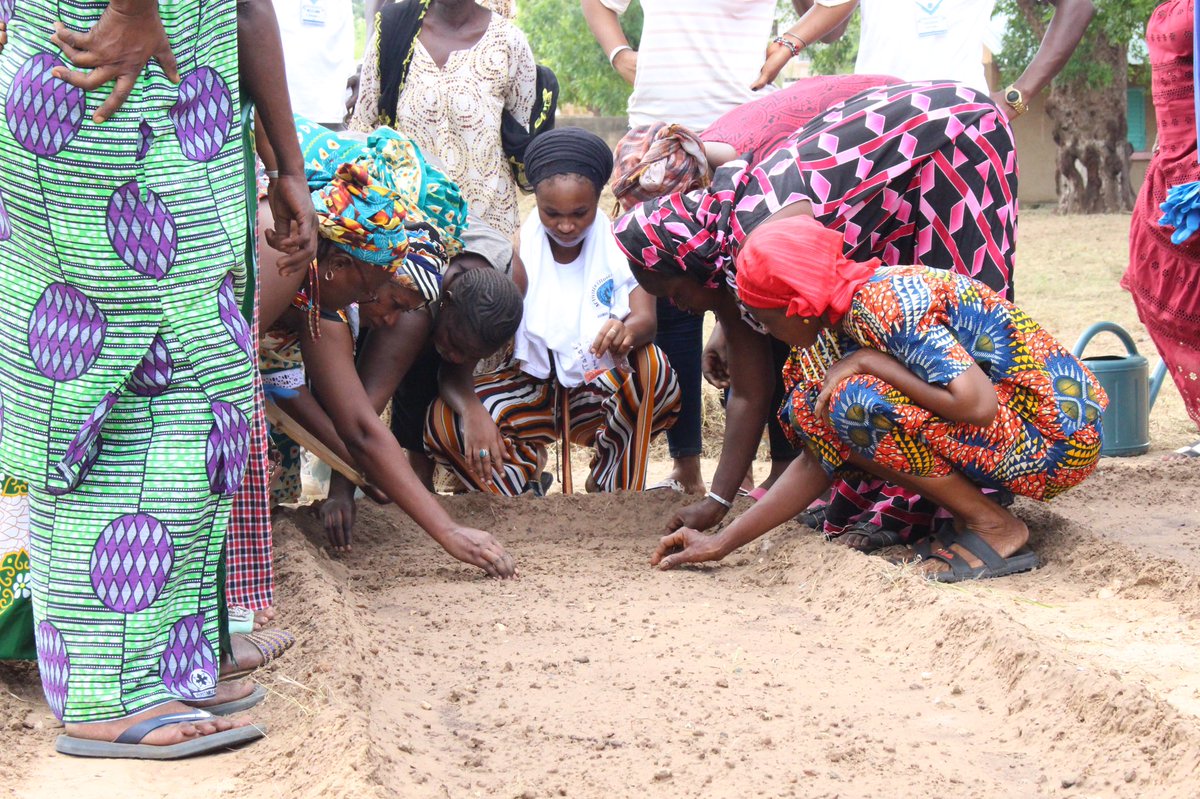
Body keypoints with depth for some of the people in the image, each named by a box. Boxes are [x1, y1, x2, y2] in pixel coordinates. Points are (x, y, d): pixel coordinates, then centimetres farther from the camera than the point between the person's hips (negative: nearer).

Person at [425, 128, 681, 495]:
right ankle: (524, 464, 2)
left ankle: (612, 491, -17)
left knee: (651, 366, -34)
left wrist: (628, 331, -49)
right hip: (532, 389, 0)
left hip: (601, 391, 0)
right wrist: (472, 410, -39)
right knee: (444, 420, -26)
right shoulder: (518, 247, -10)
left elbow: (646, 320, -22)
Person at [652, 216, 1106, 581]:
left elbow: (977, 405, -31)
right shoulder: (834, 331, 5)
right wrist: (722, 544, 6)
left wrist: (868, 363, -21)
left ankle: (995, 529, -9)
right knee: (810, 407, 4)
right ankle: (966, 513, 6)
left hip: (1059, 435, -9)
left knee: (852, 403, -25)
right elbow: (819, 462, 8)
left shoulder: (881, 303, -23)